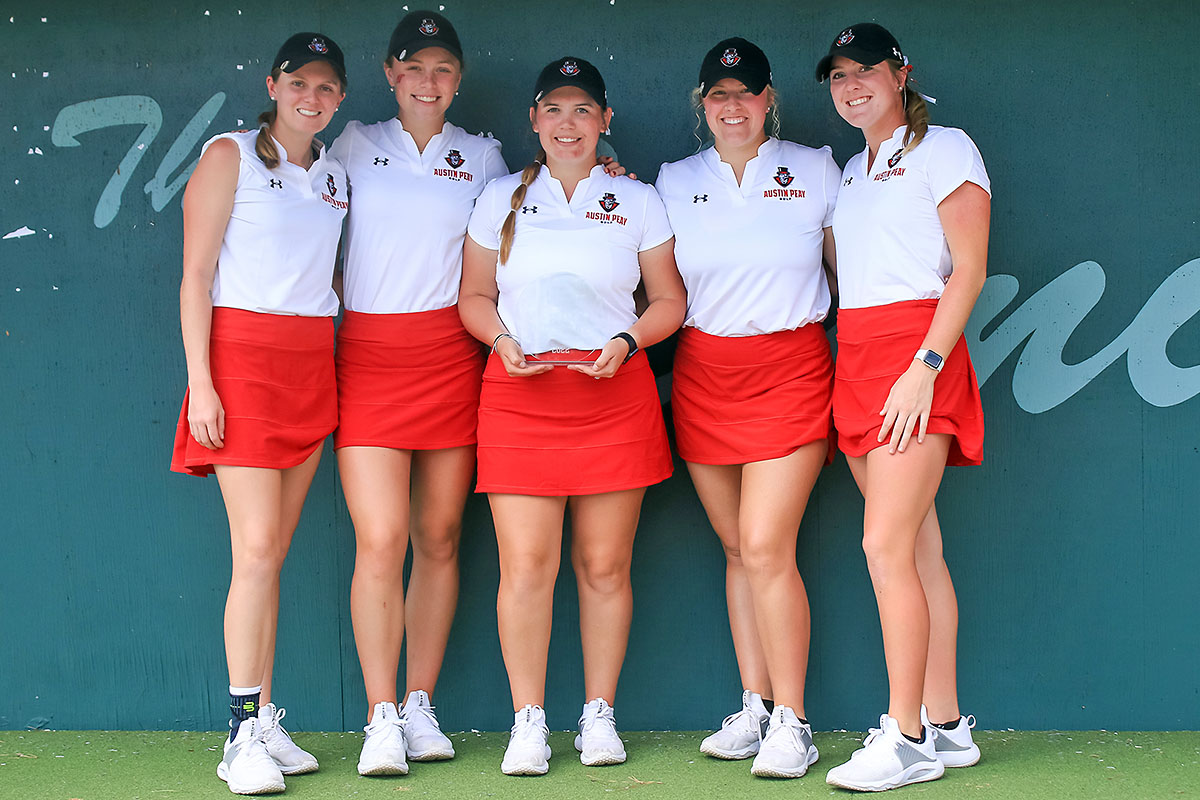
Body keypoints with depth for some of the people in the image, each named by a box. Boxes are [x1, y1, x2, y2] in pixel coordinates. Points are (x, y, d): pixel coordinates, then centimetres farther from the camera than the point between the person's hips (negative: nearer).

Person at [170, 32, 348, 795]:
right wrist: (200, 381, -12)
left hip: (314, 360, 5)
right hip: (243, 355, -5)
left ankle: (266, 722, 9)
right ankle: (246, 734, -10)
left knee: (274, 550, 6)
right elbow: (196, 275, -5)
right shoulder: (231, 157, -1)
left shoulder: (334, 174, 15)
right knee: (257, 546, -13)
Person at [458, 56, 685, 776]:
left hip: (615, 391, 0)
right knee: (527, 562, -7)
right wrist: (502, 341, -4)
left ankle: (600, 715, 12)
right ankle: (528, 722, 1)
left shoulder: (637, 202, 11)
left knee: (605, 564, 1)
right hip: (520, 392, 0)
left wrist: (628, 342, -6)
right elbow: (474, 296, 15)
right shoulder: (502, 199, 12)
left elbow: (670, 300, 12)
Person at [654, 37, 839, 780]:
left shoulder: (814, 170, 3)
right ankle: (755, 708, 16)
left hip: (791, 369, -3)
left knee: (766, 547, -12)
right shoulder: (675, 182, 10)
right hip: (703, 376, 3)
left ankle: (792, 721, -5)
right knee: (738, 551, 8)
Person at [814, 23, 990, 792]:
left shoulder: (944, 148, -1)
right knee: (919, 548, 7)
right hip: (857, 356, 7)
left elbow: (969, 267, -9)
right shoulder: (854, 171, 21)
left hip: (917, 351, -7)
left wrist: (925, 367, -18)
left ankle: (908, 738, -11)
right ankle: (947, 726, 10)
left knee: (887, 547, -14)